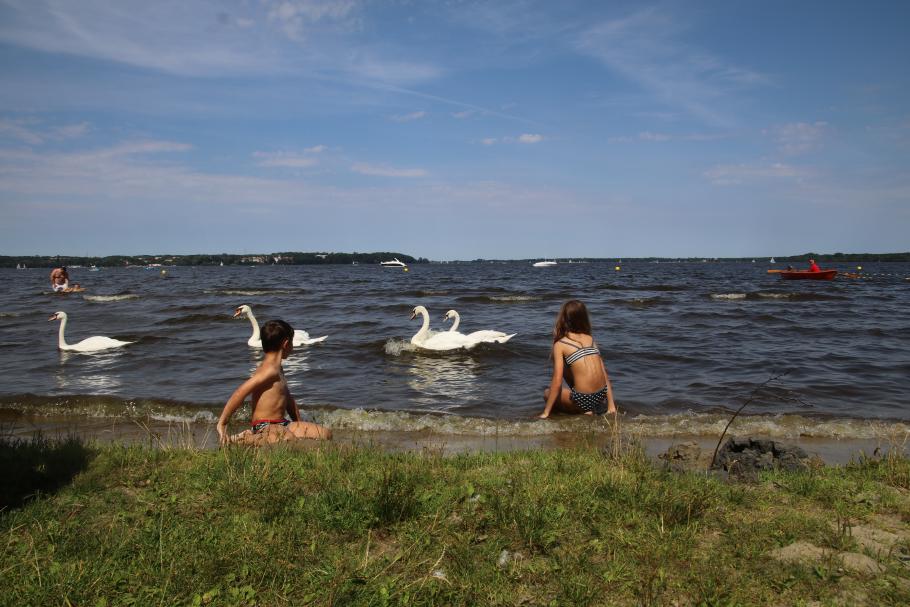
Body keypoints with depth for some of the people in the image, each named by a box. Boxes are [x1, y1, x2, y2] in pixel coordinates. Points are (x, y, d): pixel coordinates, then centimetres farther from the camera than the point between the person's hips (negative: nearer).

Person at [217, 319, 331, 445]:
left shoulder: (276, 368, 17)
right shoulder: (269, 370, -17)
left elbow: (287, 399, 25)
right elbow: (239, 394, -25)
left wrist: (300, 426, 25)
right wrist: (222, 424, -24)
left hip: (281, 424, 10)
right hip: (266, 428, -10)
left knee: (326, 434, 3)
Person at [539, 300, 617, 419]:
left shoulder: (560, 344, -6)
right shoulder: (590, 339, 8)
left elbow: (557, 383, -10)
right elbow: (604, 374, 6)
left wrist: (546, 412, -3)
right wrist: (611, 406, 10)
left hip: (583, 399, -6)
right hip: (601, 397, 6)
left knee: (547, 393, 22)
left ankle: (585, 411, 2)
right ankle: (590, 409, 18)